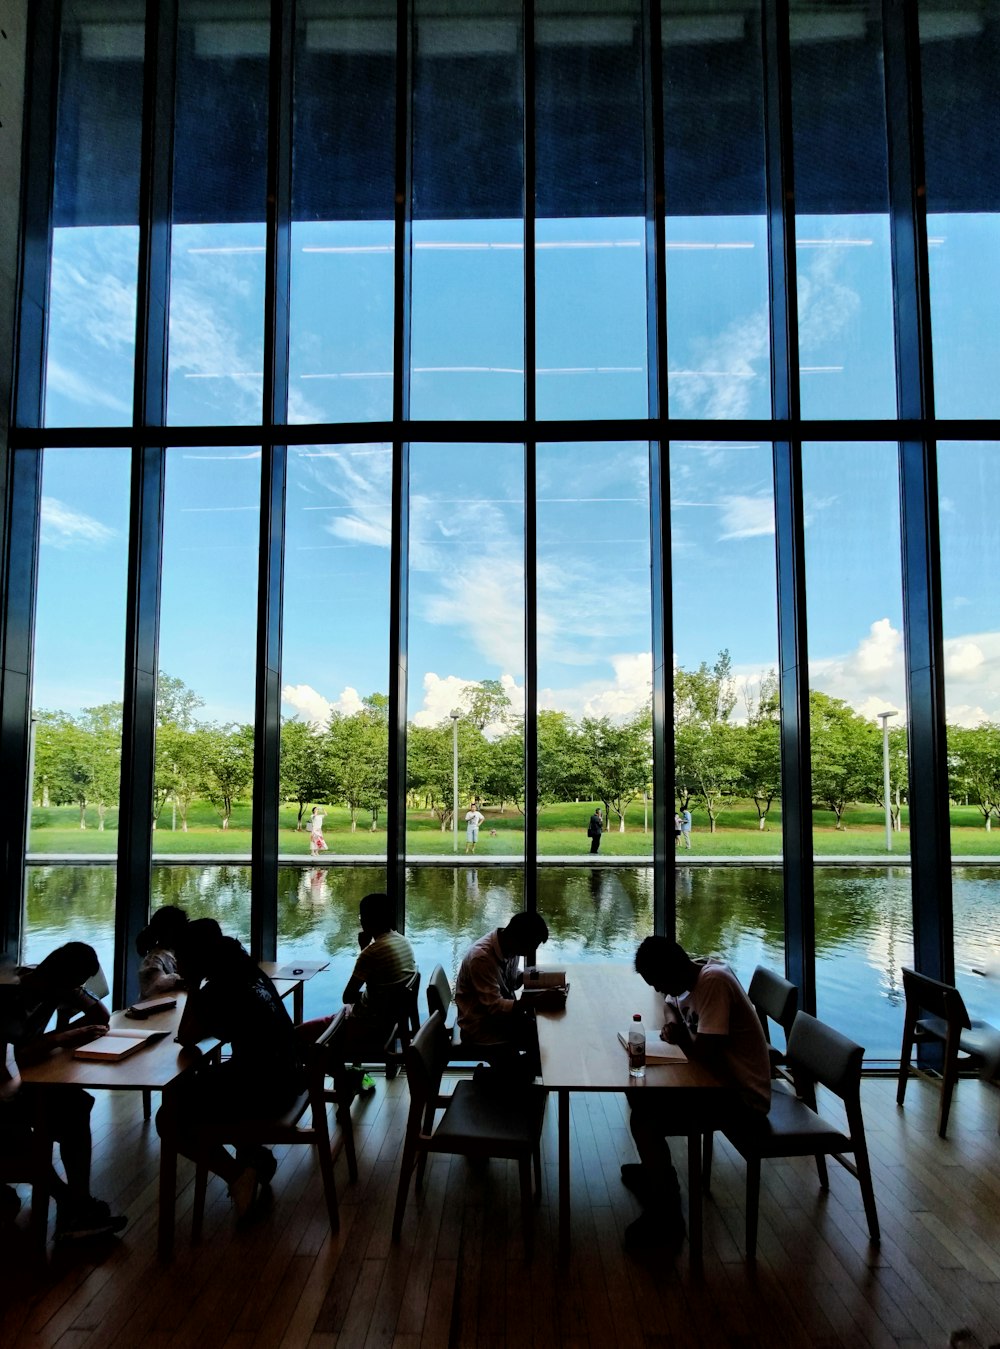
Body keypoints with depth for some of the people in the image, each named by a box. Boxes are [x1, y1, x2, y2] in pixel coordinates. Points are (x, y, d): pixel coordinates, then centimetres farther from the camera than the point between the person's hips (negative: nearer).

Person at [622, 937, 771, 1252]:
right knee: (641, 1090, 12)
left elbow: (703, 1055, -30)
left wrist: (679, 1035, -11)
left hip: (744, 1096, -9)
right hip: (724, 1078, 9)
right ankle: (654, 1169, 30)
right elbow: (670, 1003, 18)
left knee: (645, 1119, -15)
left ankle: (666, 1219, -1)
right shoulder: (695, 974, 0)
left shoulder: (713, 981, -27)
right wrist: (675, 1027, -4)